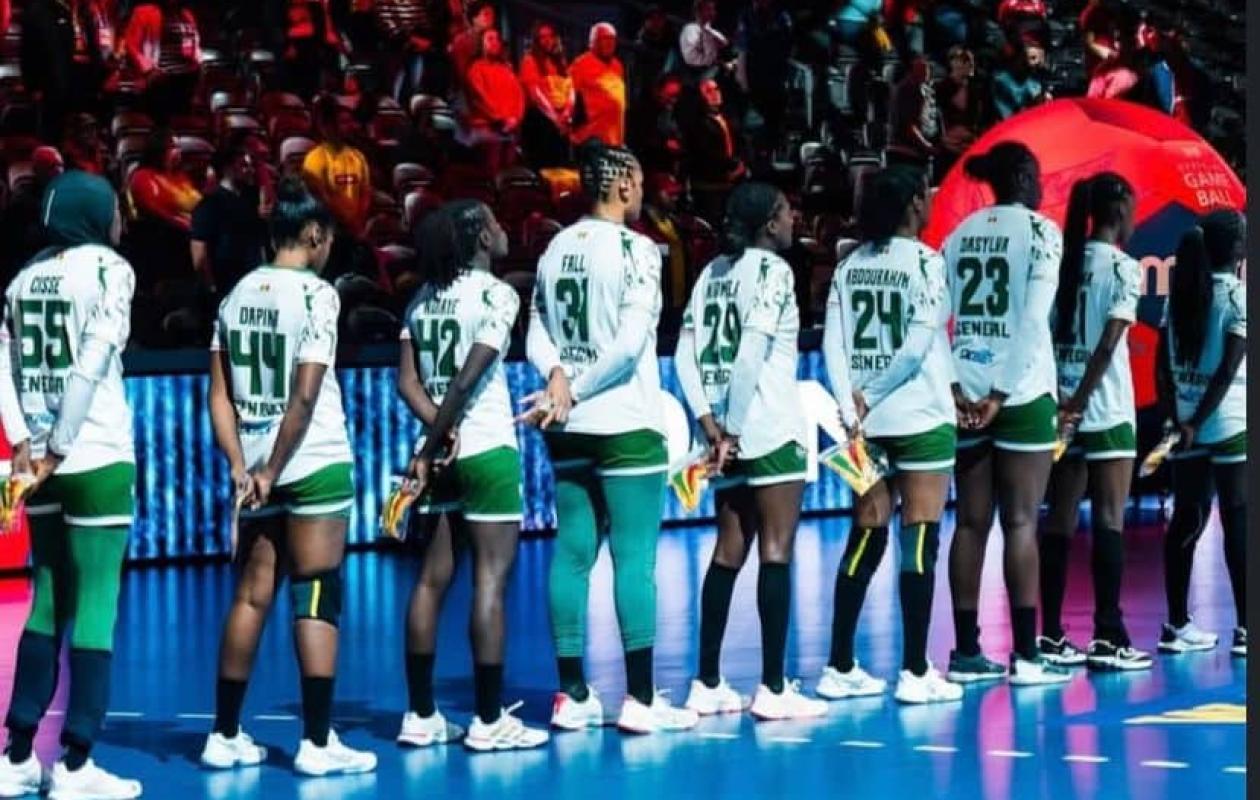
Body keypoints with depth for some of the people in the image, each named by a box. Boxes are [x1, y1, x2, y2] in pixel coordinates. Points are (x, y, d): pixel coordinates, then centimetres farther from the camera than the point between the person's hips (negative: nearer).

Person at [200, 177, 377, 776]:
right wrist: (272, 472, -10)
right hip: (315, 465, -6)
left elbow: (219, 394, 6)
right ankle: (317, 743, -3)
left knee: (250, 596, 11)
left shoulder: (238, 295, 9)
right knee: (315, 599, -3)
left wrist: (241, 467, 2)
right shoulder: (315, 294, -10)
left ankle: (225, 736, 15)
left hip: (255, 467, 6)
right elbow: (304, 397, -15)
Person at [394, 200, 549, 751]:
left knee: (433, 579, 9)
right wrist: (430, 448, -11)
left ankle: (421, 715, 11)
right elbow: (467, 380, -17)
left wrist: (436, 438, -8)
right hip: (488, 450, -7)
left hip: (444, 453, 7)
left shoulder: (424, 299, 10)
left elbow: (408, 381, 2)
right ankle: (488, 720, -4)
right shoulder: (496, 294, -9)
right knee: (490, 580, -4)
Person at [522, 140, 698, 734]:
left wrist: (558, 376, -11)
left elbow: (537, 335, 5)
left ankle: (572, 696, 11)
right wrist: (573, 393, -11)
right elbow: (630, 343, -17)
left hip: (569, 429, 7)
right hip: (626, 425, -6)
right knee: (634, 557, -3)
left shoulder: (556, 248, 9)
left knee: (572, 552, 8)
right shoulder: (635, 249, -10)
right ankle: (640, 699, -2)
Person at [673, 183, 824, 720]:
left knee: (729, 552, 12)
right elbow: (752, 351, -19)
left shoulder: (714, 272, 13)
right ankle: (773, 689, -5)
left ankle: (708, 684, 13)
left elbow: (686, 356, 8)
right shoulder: (772, 270, -9)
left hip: (731, 432, 7)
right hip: (769, 430, -7)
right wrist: (731, 429, -15)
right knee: (776, 551, -4)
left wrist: (709, 423, 4)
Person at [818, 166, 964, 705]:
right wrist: (871, 394, -6)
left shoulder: (850, 265, 7)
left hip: (867, 422, 5)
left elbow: (832, 343, 0)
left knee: (865, 540, 10)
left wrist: (850, 408, -4)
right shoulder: (924, 262, -8)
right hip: (921, 418, -5)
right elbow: (918, 345, -15)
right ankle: (915, 673, -4)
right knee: (919, 541, -2)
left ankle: (840, 669, 11)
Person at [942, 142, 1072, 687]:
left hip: (967, 393, 5)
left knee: (971, 521, 7)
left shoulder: (961, 234, 10)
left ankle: (967, 653, 8)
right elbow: (1032, 322, -13)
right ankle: (1026, 657, -5)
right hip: (1023, 392, -5)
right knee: (1021, 521, -4)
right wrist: (1002, 394, -13)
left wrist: (955, 389, 0)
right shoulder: (1040, 231, -4)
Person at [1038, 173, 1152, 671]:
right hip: (1106, 410, -6)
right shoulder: (1123, 269, -8)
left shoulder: (1062, 264, 9)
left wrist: (1064, 403, -1)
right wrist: (1079, 402, -17)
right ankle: (1108, 639, -5)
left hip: (1063, 408, 6)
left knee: (1060, 519, 7)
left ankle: (1051, 637, 8)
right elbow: (1107, 345, -16)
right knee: (1109, 519, -3)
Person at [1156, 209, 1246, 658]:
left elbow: (1163, 365, 6)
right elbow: (1228, 369, -15)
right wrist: (1197, 423, -13)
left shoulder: (1181, 295, 8)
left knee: (1187, 518, 10)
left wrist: (1177, 416, 6)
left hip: (1187, 422, 6)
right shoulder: (1238, 296, -9)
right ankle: (1245, 628, -1)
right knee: (1238, 522, -1)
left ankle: (1178, 625, 12)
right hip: (1229, 422, -6)